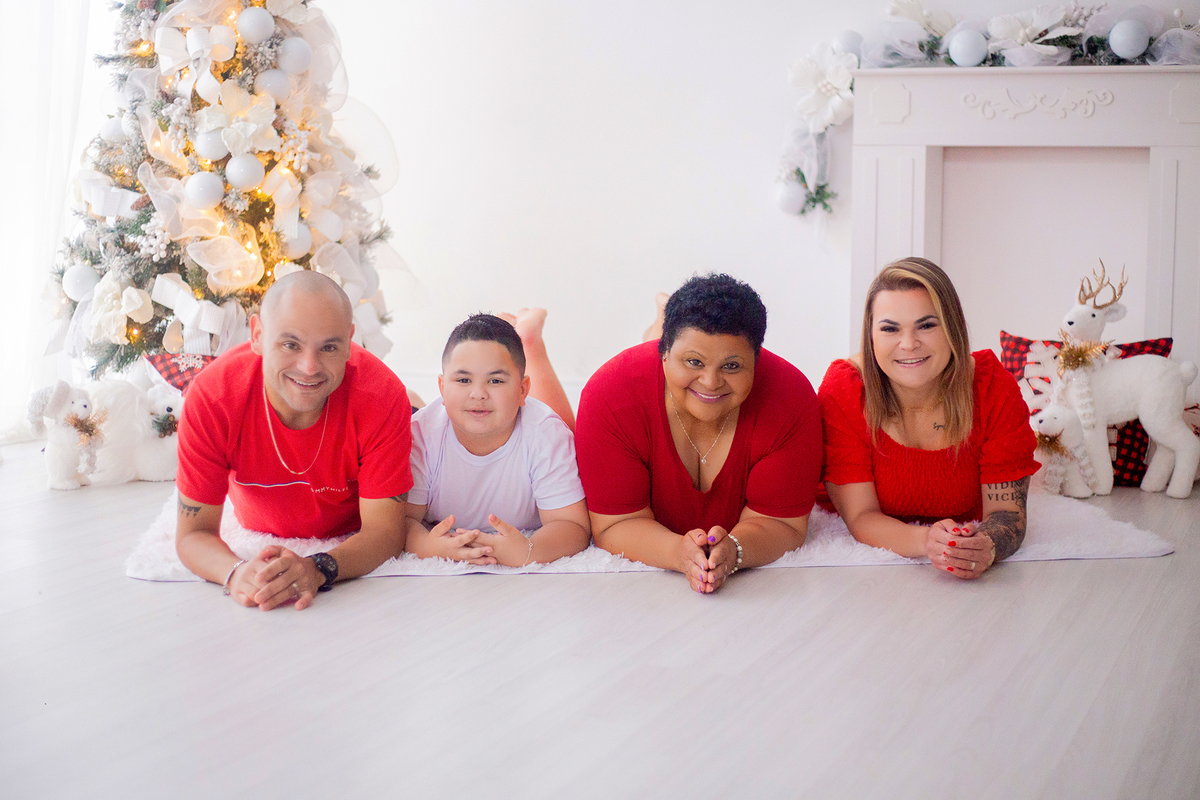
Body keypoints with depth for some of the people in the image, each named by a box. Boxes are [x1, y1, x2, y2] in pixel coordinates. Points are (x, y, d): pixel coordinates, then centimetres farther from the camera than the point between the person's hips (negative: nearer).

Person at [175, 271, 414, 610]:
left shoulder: (383, 395, -32)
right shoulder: (212, 396, -30)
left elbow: (384, 530, -29)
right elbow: (193, 534, -24)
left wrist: (318, 570, -52)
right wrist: (237, 573, -49)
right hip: (257, 548, 0)